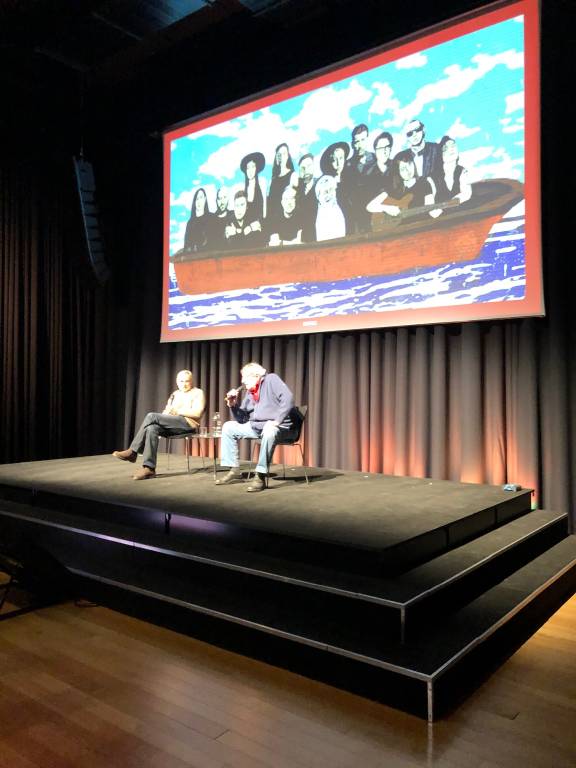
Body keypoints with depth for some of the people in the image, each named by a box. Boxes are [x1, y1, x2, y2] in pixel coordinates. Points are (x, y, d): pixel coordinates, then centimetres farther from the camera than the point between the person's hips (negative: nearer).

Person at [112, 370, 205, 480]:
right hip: (172, 424, 6)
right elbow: (166, 411, 18)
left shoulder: (198, 393, 5)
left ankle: (132, 452, -19)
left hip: (188, 423, -6)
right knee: (151, 429, -29)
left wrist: (178, 411, -10)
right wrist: (167, 412, -6)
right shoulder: (175, 394, 25)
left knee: (152, 416, -25)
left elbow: (197, 413, -9)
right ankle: (149, 468, -35)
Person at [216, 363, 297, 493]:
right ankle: (234, 470, 3)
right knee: (228, 427, 6)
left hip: (280, 427, -8)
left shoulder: (271, 379, -7)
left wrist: (277, 421, -27)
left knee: (269, 431, -42)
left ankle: (260, 476, -33)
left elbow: (288, 398, -22)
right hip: (256, 426, 8)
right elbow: (242, 419, 14)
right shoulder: (250, 392, 14)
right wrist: (233, 405, -3)